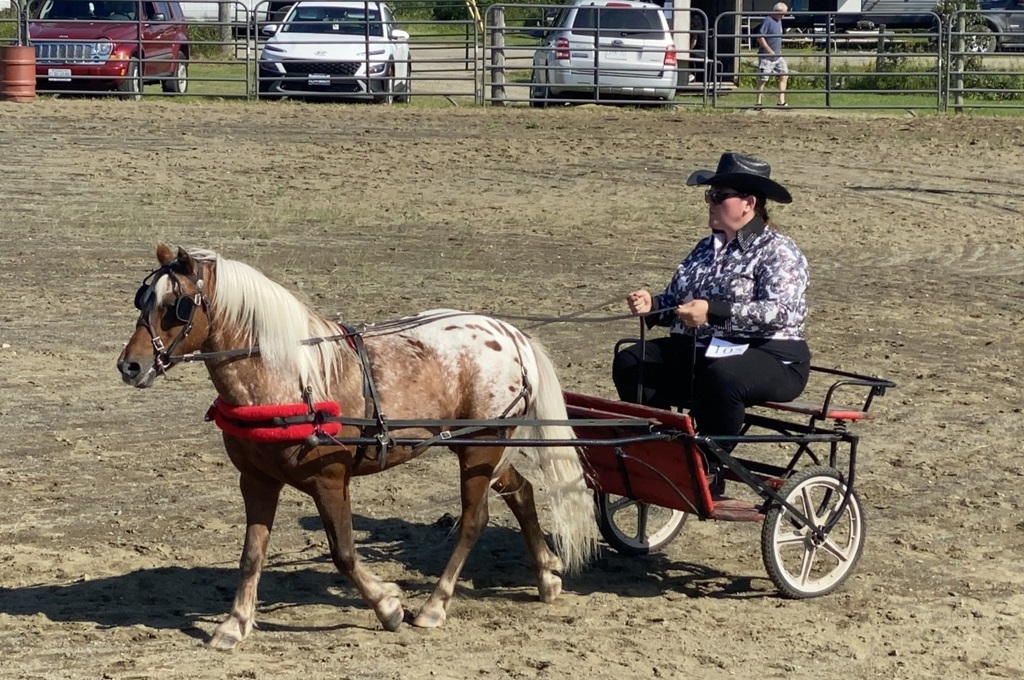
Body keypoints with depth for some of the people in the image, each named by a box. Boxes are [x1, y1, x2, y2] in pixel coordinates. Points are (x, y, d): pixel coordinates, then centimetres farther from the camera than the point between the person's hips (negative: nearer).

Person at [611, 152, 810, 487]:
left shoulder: (778, 252, -7)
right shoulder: (707, 248, 17)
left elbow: (780, 312, -23)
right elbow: (675, 301, 20)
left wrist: (712, 311, -32)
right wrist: (652, 305, -5)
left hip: (771, 357, -8)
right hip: (698, 351, 8)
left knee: (720, 378, -39)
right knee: (630, 362, -11)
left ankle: (710, 468, -22)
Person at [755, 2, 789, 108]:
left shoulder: (779, 21, 12)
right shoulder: (767, 21, -15)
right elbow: (760, 37, -20)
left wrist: (780, 52, 19)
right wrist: (770, 51, -20)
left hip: (778, 56, 9)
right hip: (766, 56, -9)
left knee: (784, 76, 5)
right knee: (763, 79, -3)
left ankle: (781, 102, 8)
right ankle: (758, 102, 5)